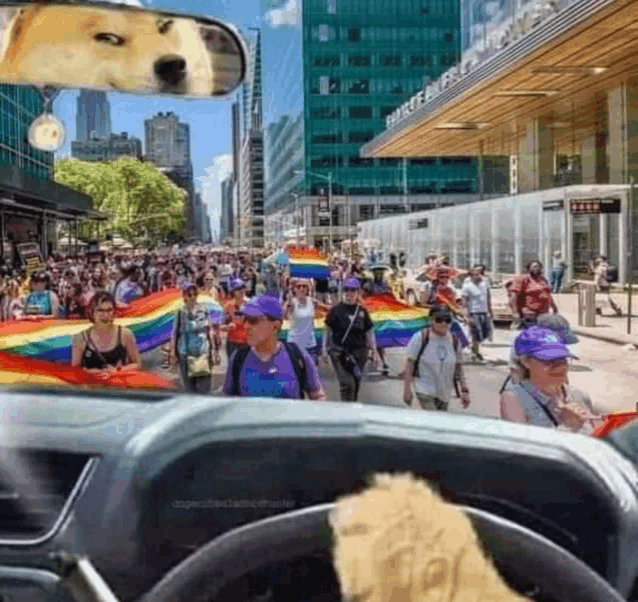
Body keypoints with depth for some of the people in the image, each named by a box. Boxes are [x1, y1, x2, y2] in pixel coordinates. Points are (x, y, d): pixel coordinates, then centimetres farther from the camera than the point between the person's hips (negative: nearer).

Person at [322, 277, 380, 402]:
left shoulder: (362, 311, 9)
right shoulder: (336, 310, 1)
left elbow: (369, 332, 13)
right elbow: (327, 330, 6)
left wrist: (374, 352, 9)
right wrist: (325, 349, 1)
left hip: (359, 351, 3)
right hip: (340, 351, -3)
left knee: (356, 384, 7)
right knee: (347, 383, -15)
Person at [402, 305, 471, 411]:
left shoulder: (454, 341, 3)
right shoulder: (421, 338, -9)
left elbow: (459, 368, 9)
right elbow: (410, 364, -7)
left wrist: (464, 390, 5)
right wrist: (407, 389, -9)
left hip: (445, 392, 4)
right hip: (424, 390, -4)